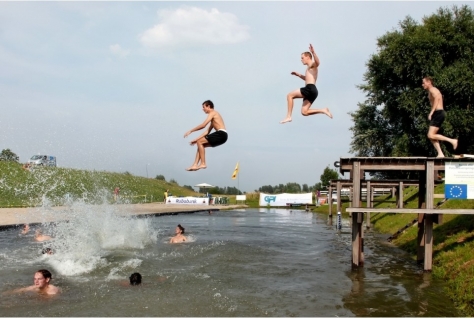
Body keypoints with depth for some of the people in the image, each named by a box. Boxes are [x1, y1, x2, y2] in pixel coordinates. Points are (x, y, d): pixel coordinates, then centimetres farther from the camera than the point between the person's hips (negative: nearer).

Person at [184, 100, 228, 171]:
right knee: (200, 144, 13)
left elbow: (203, 125, -12)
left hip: (221, 134, -10)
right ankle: (195, 165, 7)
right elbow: (207, 131, 24)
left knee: (200, 142, -8)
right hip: (221, 136, 10)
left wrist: (190, 131, -4)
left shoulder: (212, 113, -2)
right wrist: (196, 139, 20)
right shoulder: (214, 115, 27)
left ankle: (203, 163, -10)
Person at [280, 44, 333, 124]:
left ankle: (288, 116, -13)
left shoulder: (312, 65, 1)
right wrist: (299, 75, 38)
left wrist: (313, 52, -40)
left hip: (310, 89, -10)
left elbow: (317, 62, -26)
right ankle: (323, 110, 0)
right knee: (304, 112, 4)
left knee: (290, 95, -8)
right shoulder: (310, 68, 30)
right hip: (311, 91, 10)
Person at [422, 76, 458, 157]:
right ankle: (440, 154, 1)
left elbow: (436, 98, -25)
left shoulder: (432, 90, -6)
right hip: (439, 114, 10)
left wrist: (431, 112, -29)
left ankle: (452, 140, -11)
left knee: (431, 135, -14)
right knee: (431, 136, 6)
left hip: (438, 113, -10)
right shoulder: (434, 91, 25)